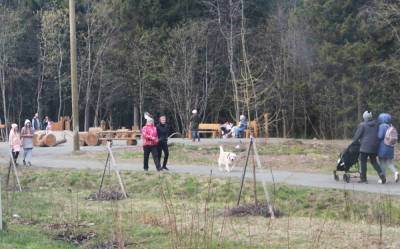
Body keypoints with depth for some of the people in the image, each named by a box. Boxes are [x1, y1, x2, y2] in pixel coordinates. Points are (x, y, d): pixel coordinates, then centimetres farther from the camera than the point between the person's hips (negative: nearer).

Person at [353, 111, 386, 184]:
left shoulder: (362, 125, -9)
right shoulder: (376, 125, 8)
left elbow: (357, 135, -7)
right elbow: (378, 135, 11)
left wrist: (354, 141, 9)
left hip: (365, 146, -6)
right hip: (374, 146, 6)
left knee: (363, 162, 2)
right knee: (374, 161, 16)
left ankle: (363, 179, 4)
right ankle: (381, 174, -1)